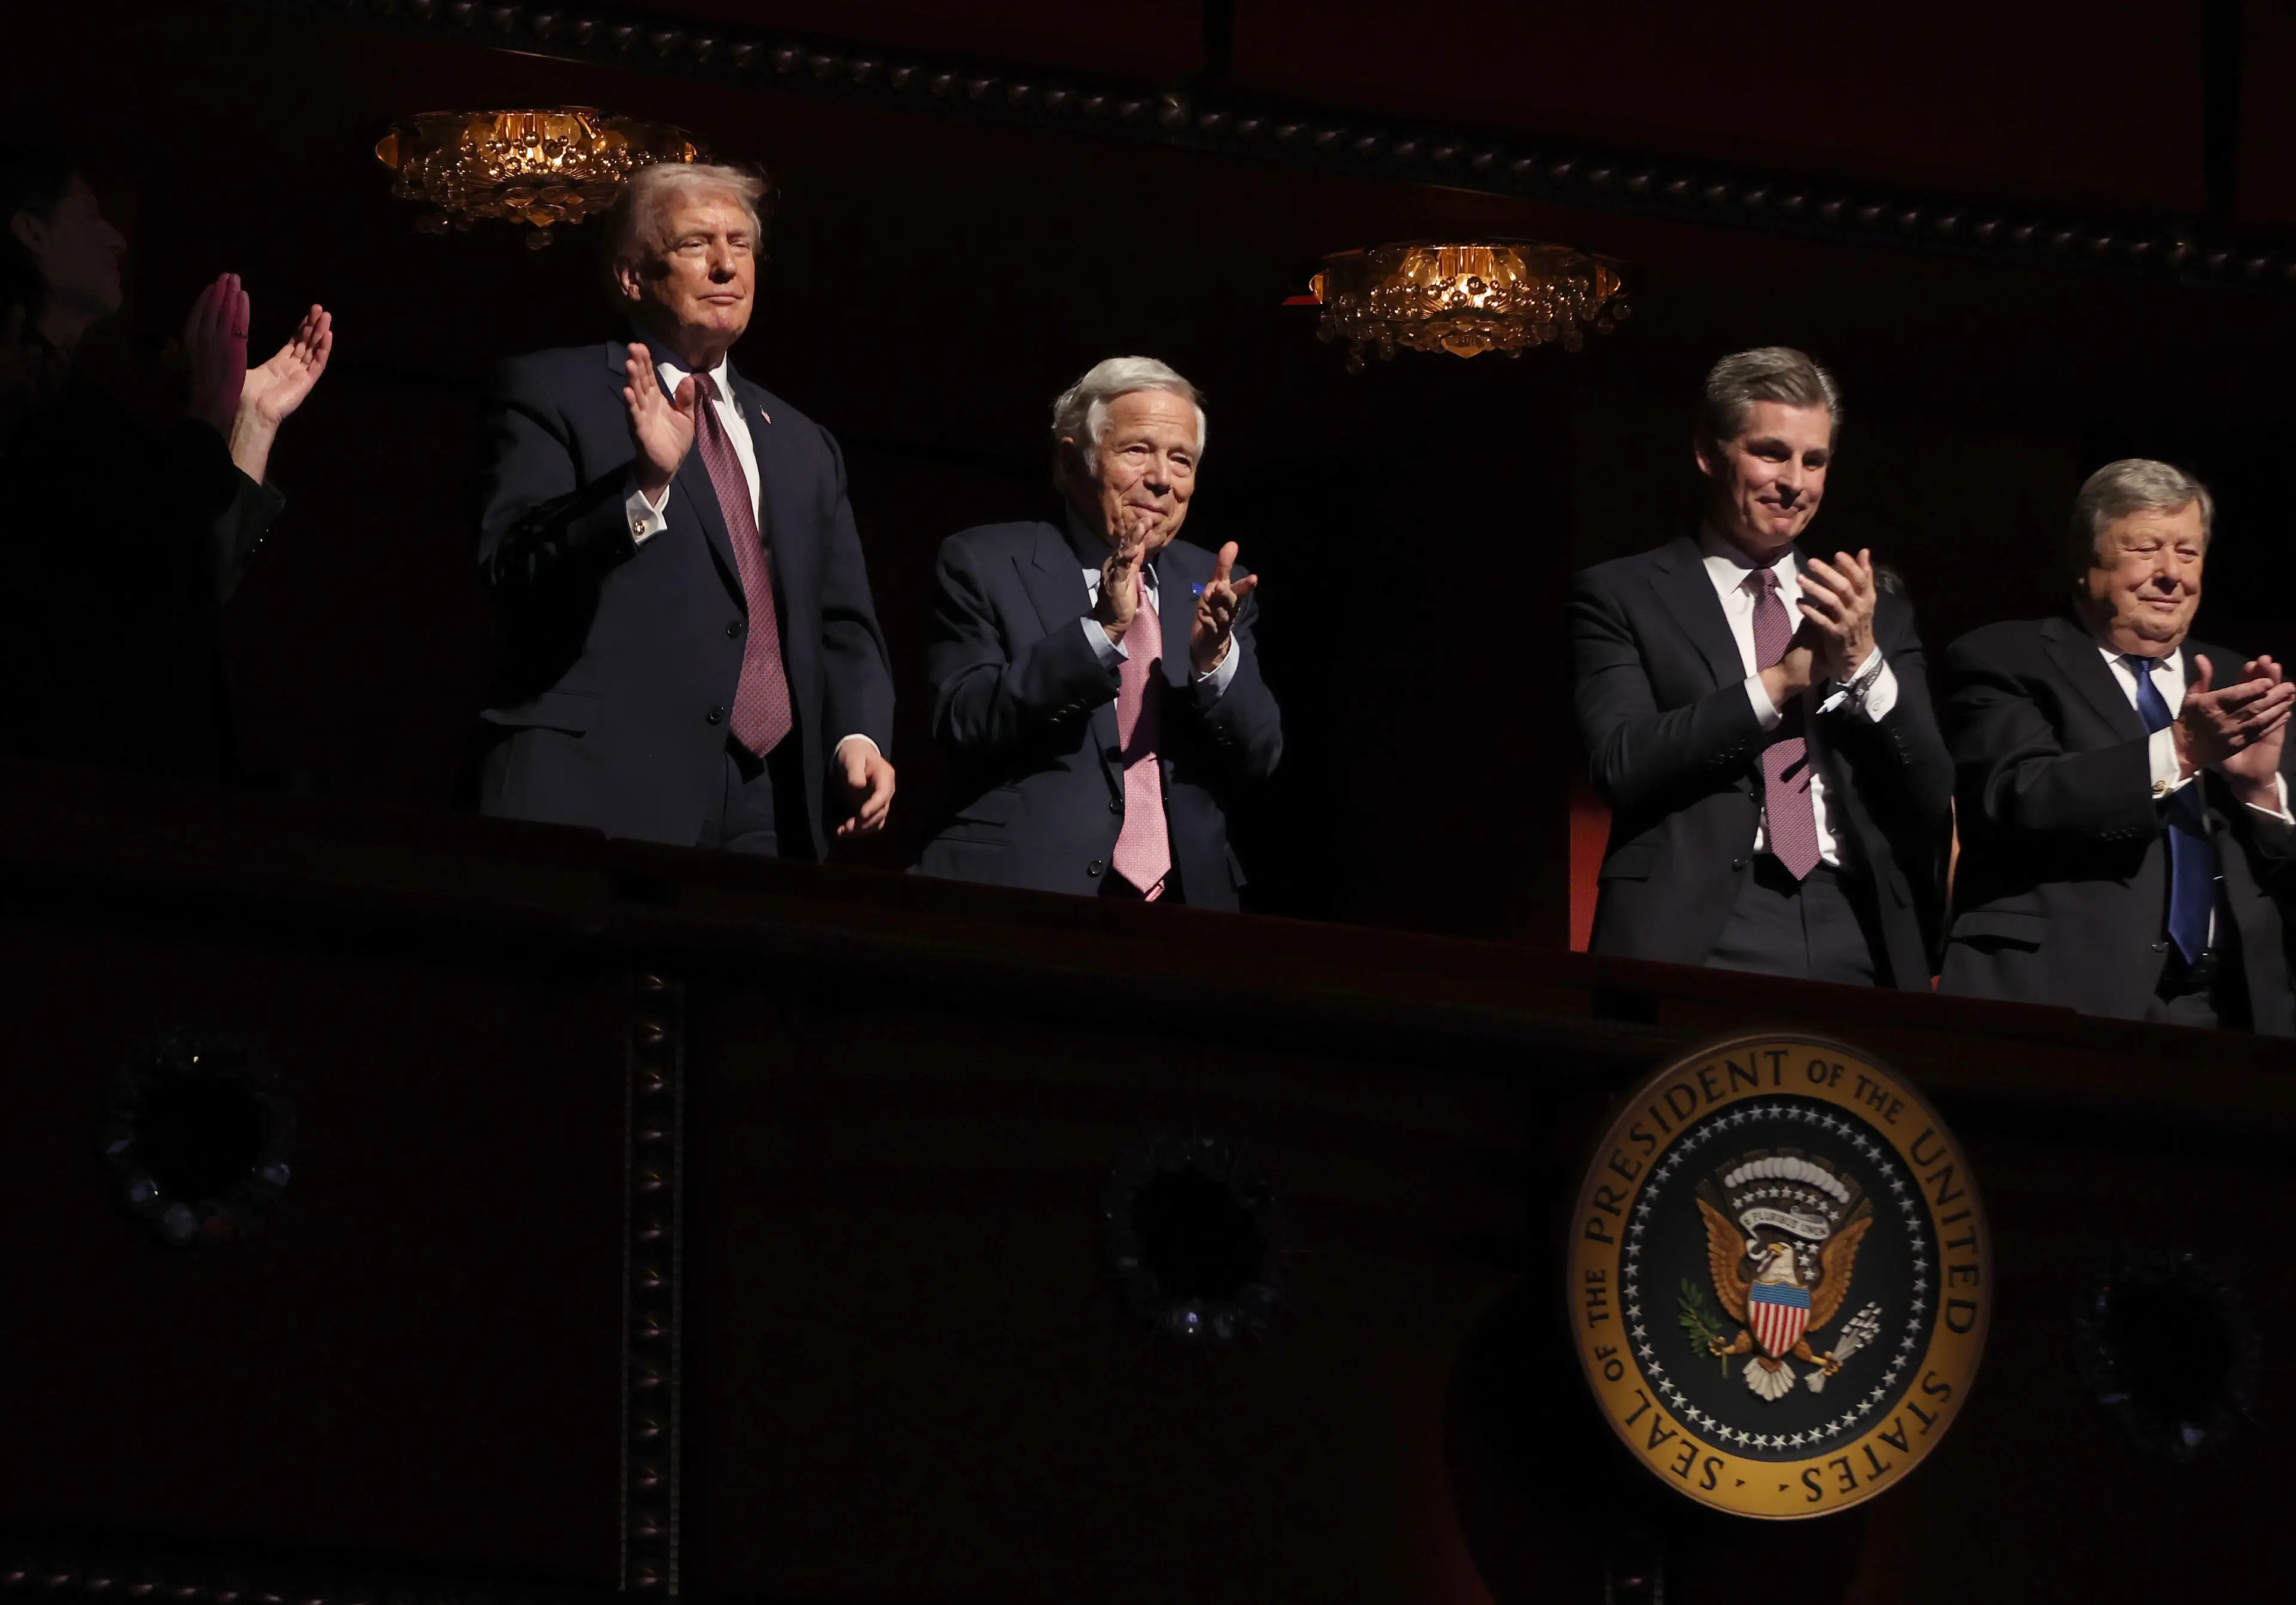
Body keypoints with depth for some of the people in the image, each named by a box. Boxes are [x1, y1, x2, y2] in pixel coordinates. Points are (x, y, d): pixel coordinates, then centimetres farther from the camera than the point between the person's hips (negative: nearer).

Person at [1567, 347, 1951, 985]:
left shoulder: (1878, 605, 17)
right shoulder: (1622, 597, 7)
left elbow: (1931, 792, 10)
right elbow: (1622, 764, -7)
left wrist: (1864, 663, -6)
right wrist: (1779, 681, -12)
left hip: (1857, 938, 3)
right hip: (1702, 937, -3)